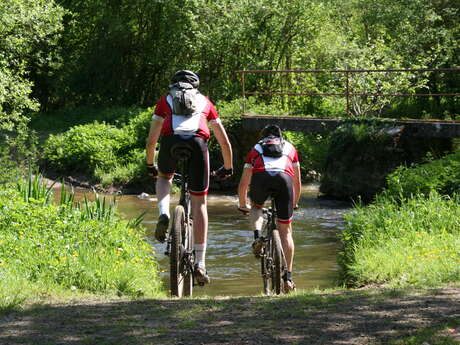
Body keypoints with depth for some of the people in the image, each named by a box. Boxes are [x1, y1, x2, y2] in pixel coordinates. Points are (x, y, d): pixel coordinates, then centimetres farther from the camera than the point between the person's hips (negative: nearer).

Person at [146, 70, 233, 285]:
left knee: (164, 177, 35)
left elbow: (151, 140, 26)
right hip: (197, 143, 0)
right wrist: (228, 168, 46)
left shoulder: (166, 100, 29)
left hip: (171, 142, 0)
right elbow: (225, 142, 31)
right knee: (199, 203, 10)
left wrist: (150, 166, 41)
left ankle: (163, 215, 7)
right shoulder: (205, 102, 31)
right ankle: (200, 263, 5)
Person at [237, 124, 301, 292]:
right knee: (285, 230, 11)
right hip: (284, 178, 0)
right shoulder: (290, 148, 38)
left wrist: (242, 206, 54)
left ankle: (257, 236, 4)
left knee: (256, 207, 33)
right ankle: (288, 277, 7)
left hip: (261, 177, 0)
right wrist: (294, 204, 60)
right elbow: (297, 182, 44)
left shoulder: (256, 149, 35)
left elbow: (243, 184, 38)